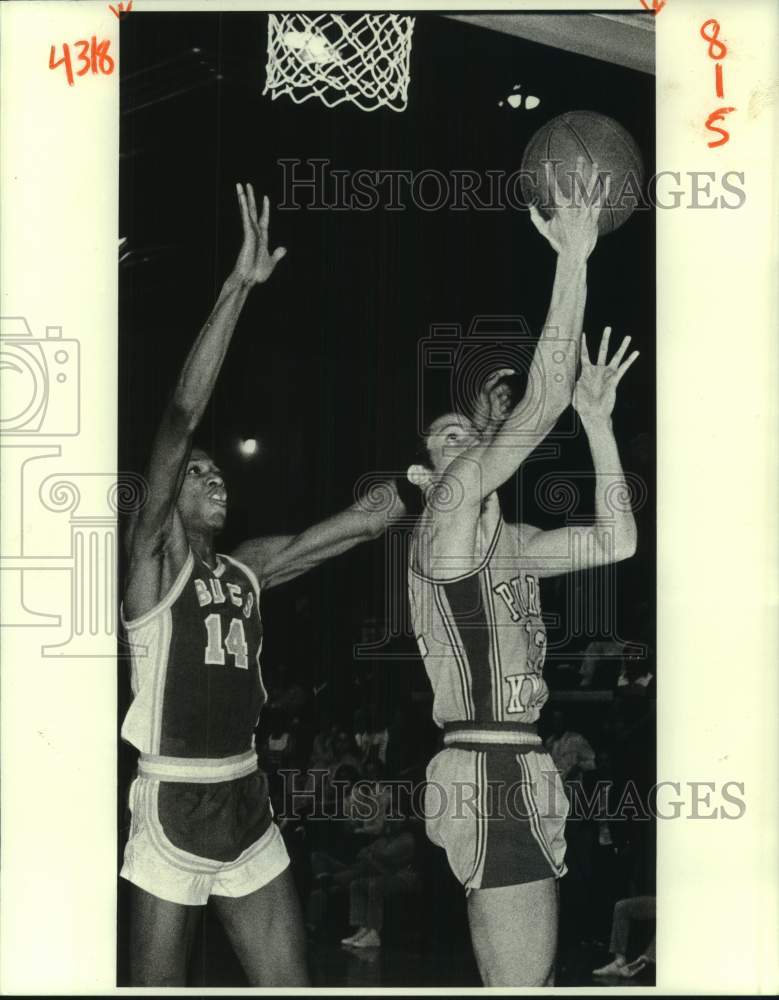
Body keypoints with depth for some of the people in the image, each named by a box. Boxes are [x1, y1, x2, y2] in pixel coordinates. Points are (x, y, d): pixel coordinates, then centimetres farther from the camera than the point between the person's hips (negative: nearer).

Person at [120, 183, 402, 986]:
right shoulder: (152, 560, -6)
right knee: (158, 983, 3)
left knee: (291, 985, 8)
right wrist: (239, 286, -21)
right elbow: (180, 418, -17)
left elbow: (367, 521, 14)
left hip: (248, 807, 6)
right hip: (172, 809, -6)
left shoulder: (248, 569, 11)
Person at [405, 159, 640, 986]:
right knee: (524, 980, -9)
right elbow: (540, 406, -17)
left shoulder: (501, 540, 17)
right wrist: (574, 259, -15)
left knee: (510, 980, 14)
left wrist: (597, 417, 12)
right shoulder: (447, 513, -7)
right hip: (494, 774, -10)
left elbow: (616, 541, 13)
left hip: (508, 775, 10)